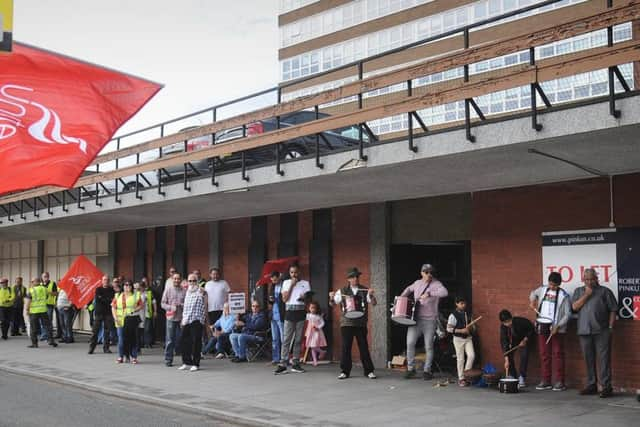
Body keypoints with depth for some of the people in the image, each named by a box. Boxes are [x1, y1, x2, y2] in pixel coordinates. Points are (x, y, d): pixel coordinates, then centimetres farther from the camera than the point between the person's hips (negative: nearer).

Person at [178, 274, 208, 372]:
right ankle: (186, 362, 18)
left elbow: (204, 307, -5)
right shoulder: (188, 291, 19)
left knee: (196, 342, -3)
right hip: (186, 320, 6)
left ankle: (195, 364, 4)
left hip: (197, 320, -6)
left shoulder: (201, 292, -2)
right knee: (185, 342, 7)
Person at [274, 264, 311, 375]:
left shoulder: (305, 283, 8)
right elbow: (284, 299, -1)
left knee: (298, 339, 4)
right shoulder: (286, 283, 8)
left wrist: (304, 298, -15)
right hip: (289, 312, -1)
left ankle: (295, 363, 10)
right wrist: (292, 285, -6)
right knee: (286, 339, -5)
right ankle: (283, 365, -6)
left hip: (300, 312, 1)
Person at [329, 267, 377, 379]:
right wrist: (331, 298, -16)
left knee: (364, 347, 2)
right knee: (346, 347, 0)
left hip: (361, 324, 0)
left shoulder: (364, 290, 5)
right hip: (346, 323, 0)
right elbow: (332, 304, 6)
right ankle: (344, 371, 8)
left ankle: (369, 371, 10)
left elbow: (374, 303, 0)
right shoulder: (343, 291, 4)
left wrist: (371, 295, -20)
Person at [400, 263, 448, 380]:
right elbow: (409, 289, 33)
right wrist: (401, 298, 23)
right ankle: (411, 369, 8)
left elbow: (444, 292, -27)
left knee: (429, 346, 3)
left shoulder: (436, 284, -5)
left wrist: (429, 293, -31)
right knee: (410, 343, -4)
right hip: (415, 319, 4)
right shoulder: (417, 283, 11)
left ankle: (427, 371, 15)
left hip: (429, 320, -4)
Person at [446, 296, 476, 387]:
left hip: (468, 338, 4)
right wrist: (461, 331, -21)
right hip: (458, 339, -4)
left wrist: (471, 328, -7)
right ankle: (461, 379, 12)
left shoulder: (468, 314, 7)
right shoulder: (453, 315, -9)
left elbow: (473, 326, 17)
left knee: (471, 355, -10)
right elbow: (449, 329, -13)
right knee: (460, 359, 1)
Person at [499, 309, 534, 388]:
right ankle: (512, 377, 1)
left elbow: (532, 329, -16)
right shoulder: (503, 327, -27)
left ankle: (522, 378, -15)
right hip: (513, 340, 3)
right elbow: (504, 342, -29)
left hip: (525, 338, -3)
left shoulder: (521, 322, -35)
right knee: (508, 354, -14)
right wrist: (506, 360, -35)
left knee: (524, 354, -23)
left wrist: (525, 340, -24)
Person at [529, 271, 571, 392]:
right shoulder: (542, 290, 9)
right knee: (544, 355, 7)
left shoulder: (564, 295, -6)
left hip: (556, 329, -5)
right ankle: (545, 381, 14)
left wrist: (558, 326, -17)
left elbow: (567, 314, -8)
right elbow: (533, 293, 31)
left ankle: (560, 381, 4)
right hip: (542, 327, 5)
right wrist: (532, 301, 11)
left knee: (558, 354, -2)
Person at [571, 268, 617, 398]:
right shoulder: (579, 291, 16)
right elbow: (574, 307, 2)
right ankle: (591, 385, 18)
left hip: (601, 331, -3)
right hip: (584, 331, 3)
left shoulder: (605, 291, 6)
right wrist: (586, 295, -4)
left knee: (604, 359, -5)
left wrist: (610, 326, -5)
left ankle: (606, 387, -3)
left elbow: (613, 310, 3)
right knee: (589, 359, 9)